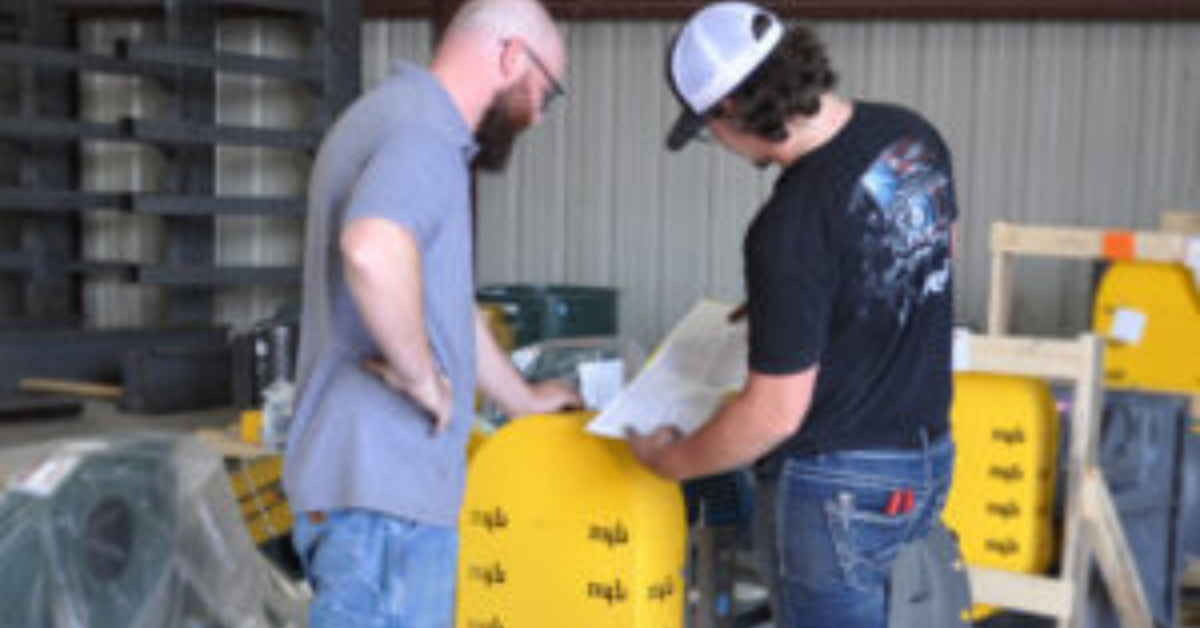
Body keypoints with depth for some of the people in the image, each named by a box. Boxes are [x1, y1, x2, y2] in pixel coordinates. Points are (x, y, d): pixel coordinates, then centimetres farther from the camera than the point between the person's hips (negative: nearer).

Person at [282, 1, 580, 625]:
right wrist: (424, 376, -21)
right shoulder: (424, 129, -15)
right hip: (382, 489, -10)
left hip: (382, 480, 10)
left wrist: (522, 399, 39)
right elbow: (373, 251, -37)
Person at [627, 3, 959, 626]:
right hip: (926, 455, 8)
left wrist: (672, 461, -5)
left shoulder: (791, 225, -27)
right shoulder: (912, 137, -2)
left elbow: (775, 414, -22)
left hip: (838, 485, -8)